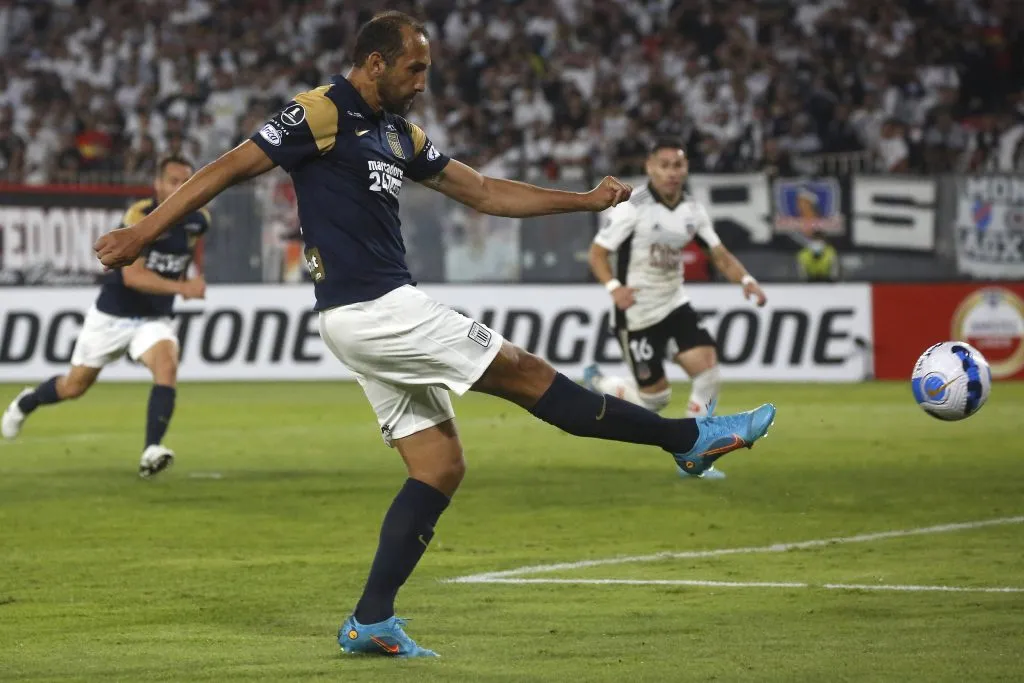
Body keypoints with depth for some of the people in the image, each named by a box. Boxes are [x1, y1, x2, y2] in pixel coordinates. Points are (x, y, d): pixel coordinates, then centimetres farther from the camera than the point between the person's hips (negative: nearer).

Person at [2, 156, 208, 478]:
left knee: (167, 366, -29)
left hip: (154, 319, 3)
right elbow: (132, 275, -36)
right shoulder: (139, 217, -25)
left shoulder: (198, 219, -8)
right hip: (112, 315, -3)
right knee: (75, 386, 13)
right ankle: (27, 403, 46)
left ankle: (152, 451, -33)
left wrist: (196, 275, 13)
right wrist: (181, 287, -46)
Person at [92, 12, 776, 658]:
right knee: (524, 372, -3)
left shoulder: (399, 133, 17)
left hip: (386, 313, 10)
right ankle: (690, 438, 5)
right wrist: (143, 232, -14)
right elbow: (230, 167, -10)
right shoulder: (322, 114, -10)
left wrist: (587, 200, 18)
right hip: (369, 308, -10)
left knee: (440, 466, 6)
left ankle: (371, 621, 5)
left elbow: (483, 192, 22)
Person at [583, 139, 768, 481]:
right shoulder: (632, 208, -15)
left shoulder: (693, 210, 3)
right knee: (655, 398, -3)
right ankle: (597, 385, 28)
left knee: (708, 368, -12)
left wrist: (745, 279, -13)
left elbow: (719, 254, 6)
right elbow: (597, 252, -13)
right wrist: (614, 287, -31)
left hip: (675, 305, 6)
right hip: (638, 314, -6)